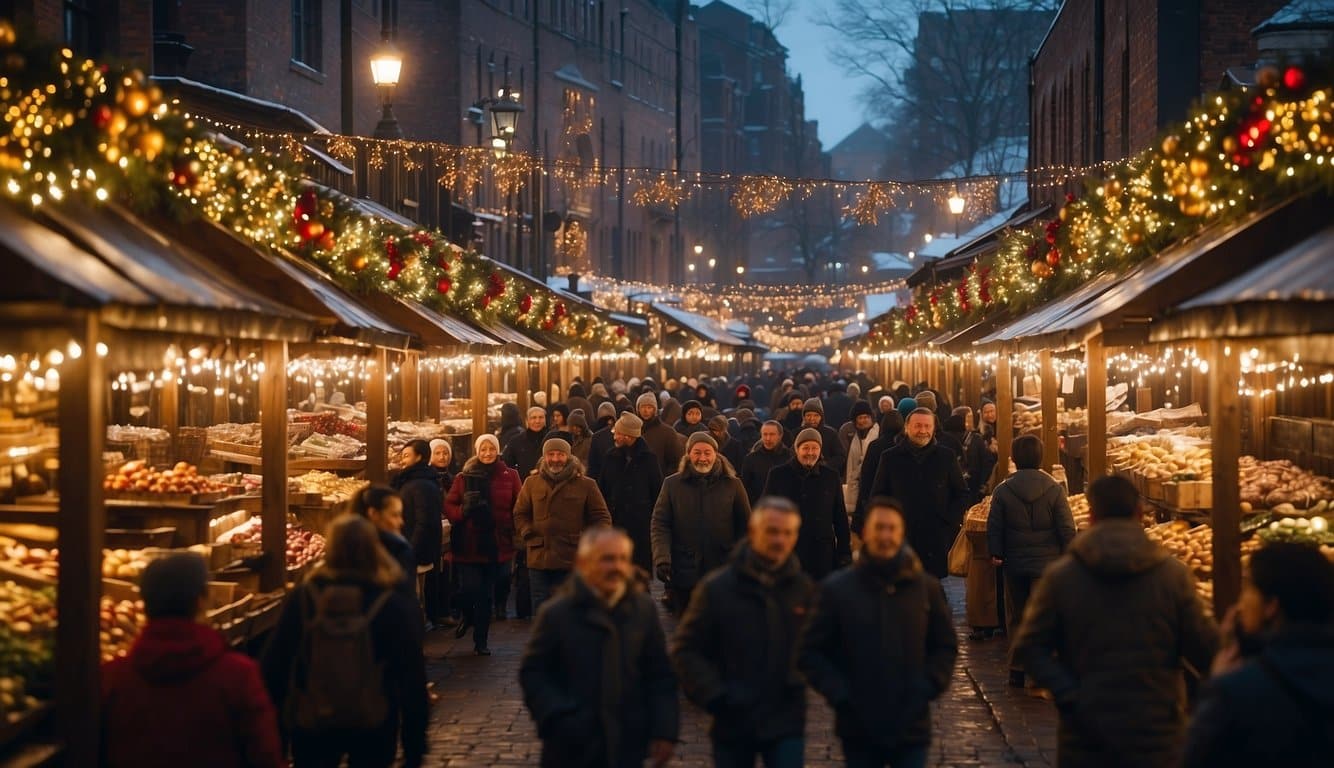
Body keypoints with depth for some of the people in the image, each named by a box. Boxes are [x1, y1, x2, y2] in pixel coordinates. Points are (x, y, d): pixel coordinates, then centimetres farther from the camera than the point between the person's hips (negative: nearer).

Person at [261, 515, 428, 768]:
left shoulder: (301, 599, -8)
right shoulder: (396, 607, -12)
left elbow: (274, 664, -4)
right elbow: (412, 679, -10)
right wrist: (414, 746, -1)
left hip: (311, 724, 1)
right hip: (373, 728, -1)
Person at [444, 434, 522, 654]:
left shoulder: (509, 476, 3)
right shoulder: (464, 477, 3)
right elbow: (448, 506, 2)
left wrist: (515, 535, -8)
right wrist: (463, 510, -18)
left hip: (497, 545, 1)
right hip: (468, 545, 0)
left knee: (487, 595, 7)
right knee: (470, 590, -7)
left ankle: (481, 641, 21)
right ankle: (468, 616, 28)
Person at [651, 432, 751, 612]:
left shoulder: (732, 485, 3)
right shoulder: (672, 484, 4)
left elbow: (746, 526, 7)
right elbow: (660, 524, -1)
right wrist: (661, 558, -14)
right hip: (683, 575, 1)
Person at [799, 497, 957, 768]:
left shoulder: (925, 586, 1)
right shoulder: (837, 588, -3)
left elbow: (946, 645, 10)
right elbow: (811, 650, 1)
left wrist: (929, 685, -4)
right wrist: (837, 692, -10)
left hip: (911, 727, 1)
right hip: (858, 728, 0)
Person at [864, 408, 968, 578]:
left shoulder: (946, 456, 6)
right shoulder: (890, 458, 5)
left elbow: (962, 493, 12)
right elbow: (877, 496, 10)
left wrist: (951, 522, 0)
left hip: (938, 541, 0)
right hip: (901, 540, 0)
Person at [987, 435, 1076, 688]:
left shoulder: (1002, 491, -4)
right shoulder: (1054, 490, -8)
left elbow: (994, 527, -1)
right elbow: (1067, 529, -7)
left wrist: (996, 554, 11)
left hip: (1014, 564, 2)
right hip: (1047, 563, -2)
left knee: (1016, 618, 13)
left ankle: (1017, 670, 18)